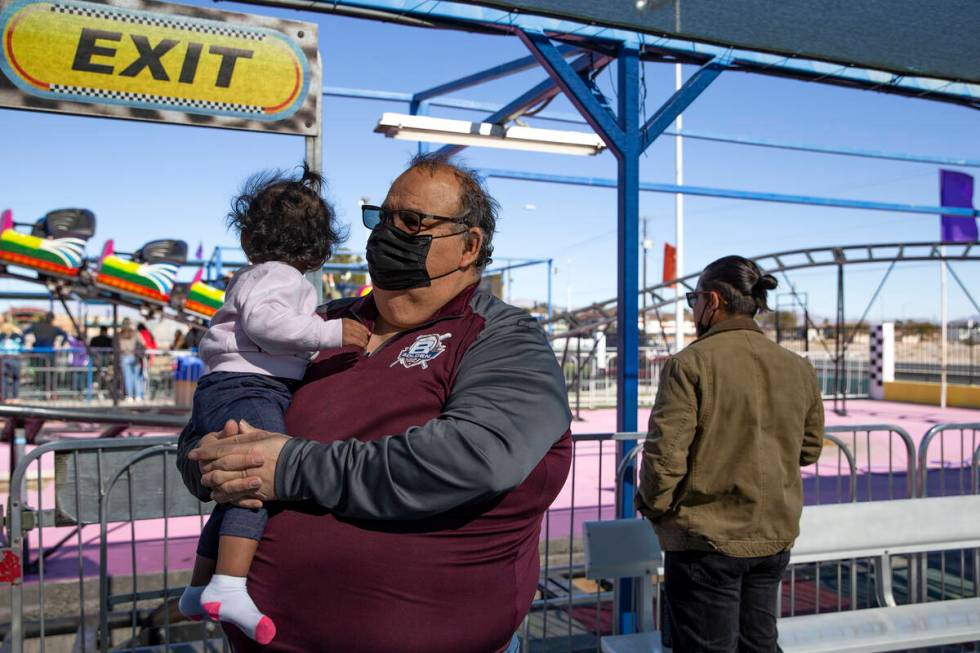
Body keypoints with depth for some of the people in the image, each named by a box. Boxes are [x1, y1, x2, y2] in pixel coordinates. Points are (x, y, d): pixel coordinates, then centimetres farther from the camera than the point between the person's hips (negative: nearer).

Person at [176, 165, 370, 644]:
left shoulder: (249, 277, 28)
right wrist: (330, 332, -26)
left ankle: (199, 590, 31)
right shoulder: (279, 277, -4)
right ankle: (228, 586, -42)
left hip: (220, 389, 11)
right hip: (247, 389, -11)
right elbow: (264, 321, -25)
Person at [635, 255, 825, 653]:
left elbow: (664, 453, -18)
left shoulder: (689, 364, -16)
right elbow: (808, 450, 11)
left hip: (707, 539, -6)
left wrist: (654, 508, -2)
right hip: (775, 537, 6)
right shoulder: (799, 369, 3)